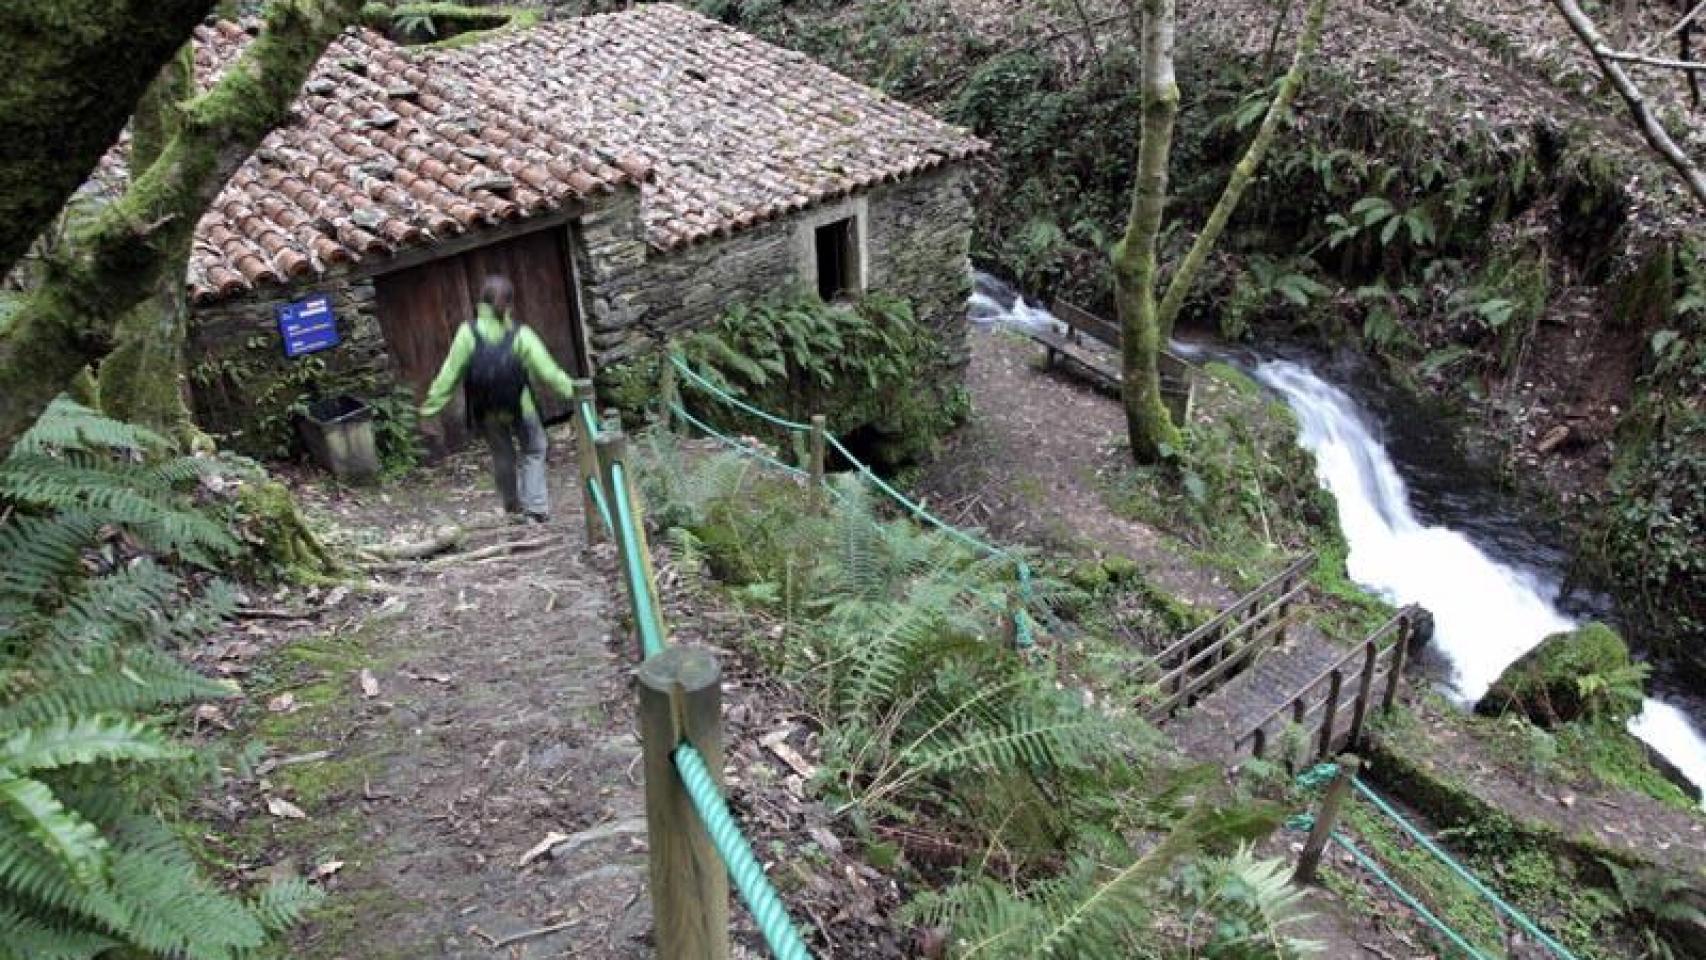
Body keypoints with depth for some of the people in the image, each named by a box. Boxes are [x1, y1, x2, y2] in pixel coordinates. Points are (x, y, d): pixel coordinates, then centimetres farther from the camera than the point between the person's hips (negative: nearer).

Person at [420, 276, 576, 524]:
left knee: (502, 455, 20)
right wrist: (570, 388, 1)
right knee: (533, 450, 17)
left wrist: (432, 404, 0)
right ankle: (536, 506, 9)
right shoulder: (520, 334, -13)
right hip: (520, 407, -2)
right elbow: (546, 369, -11)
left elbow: (450, 372, -8)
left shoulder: (468, 332, -12)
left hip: (485, 411, 2)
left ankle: (513, 508, 28)